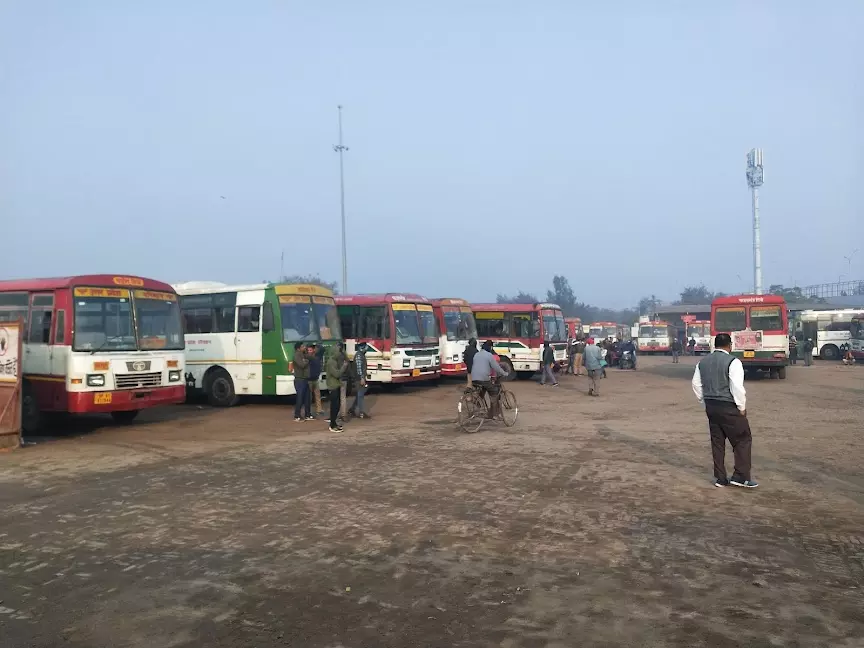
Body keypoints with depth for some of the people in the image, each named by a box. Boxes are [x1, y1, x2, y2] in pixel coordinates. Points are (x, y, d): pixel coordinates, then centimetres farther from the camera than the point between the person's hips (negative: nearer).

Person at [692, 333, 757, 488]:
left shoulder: (703, 362, 8)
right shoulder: (732, 362, -13)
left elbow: (696, 385, 11)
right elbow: (737, 387, -17)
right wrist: (742, 408, -6)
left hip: (710, 407, 7)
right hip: (729, 407, -6)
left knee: (717, 442, 12)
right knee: (743, 440, 6)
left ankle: (720, 478, 16)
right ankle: (740, 477, 3)